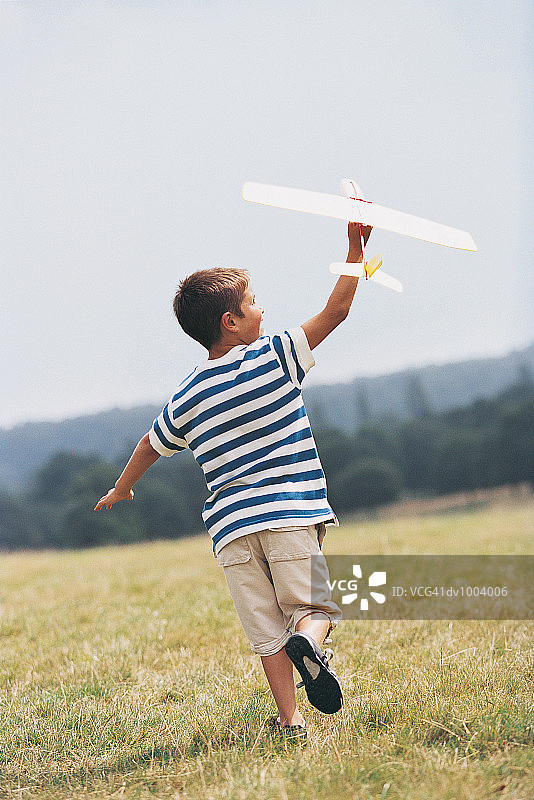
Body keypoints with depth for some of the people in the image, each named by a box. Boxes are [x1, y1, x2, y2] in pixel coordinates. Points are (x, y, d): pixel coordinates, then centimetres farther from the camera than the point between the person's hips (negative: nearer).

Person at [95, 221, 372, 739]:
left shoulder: (187, 399, 12)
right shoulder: (275, 357, 0)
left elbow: (149, 447, 26)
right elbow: (336, 310, 1)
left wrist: (120, 491, 44)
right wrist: (355, 245, 5)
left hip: (231, 528, 3)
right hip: (289, 514, -3)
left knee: (267, 631, 5)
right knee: (314, 606, 5)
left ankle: (290, 721, -4)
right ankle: (309, 641, -28)